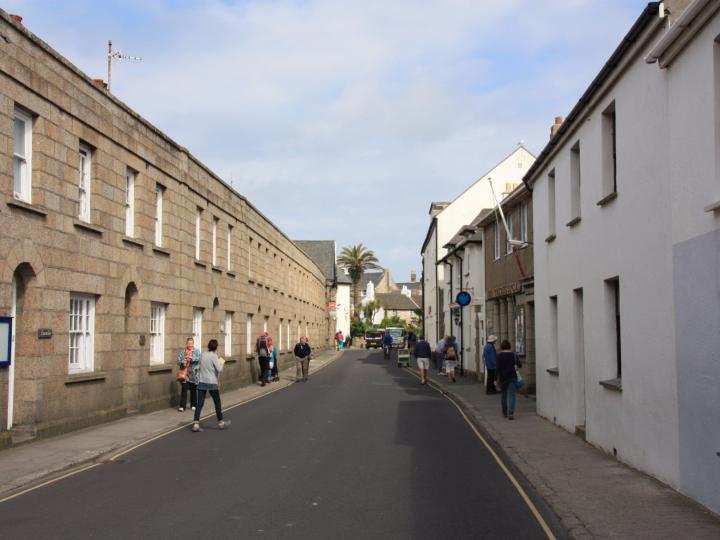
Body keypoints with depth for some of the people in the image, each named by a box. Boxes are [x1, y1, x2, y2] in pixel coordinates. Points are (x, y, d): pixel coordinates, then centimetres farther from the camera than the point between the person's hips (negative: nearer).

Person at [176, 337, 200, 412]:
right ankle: (182, 406, -4)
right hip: (184, 373, 0)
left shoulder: (196, 351, 4)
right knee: (184, 389, -6)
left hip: (193, 374, 0)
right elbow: (178, 361, 5)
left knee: (193, 390, 9)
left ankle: (194, 405, 22)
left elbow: (199, 358, -12)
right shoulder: (182, 352, 8)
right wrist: (182, 362, -17)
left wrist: (191, 358, -28)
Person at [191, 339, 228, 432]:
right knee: (217, 403, 12)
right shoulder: (214, 356, -12)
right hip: (212, 383, -4)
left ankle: (196, 424, -6)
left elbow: (198, 368, 11)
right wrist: (221, 363, 1)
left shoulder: (202, 355, 4)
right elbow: (219, 370, -15)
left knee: (200, 404, 3)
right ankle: (220, 422, 24)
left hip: (201, 382, 5)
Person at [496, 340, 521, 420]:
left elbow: (498, 368, -9)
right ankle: (510, 413, -16)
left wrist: (497, 378, -4)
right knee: (511, 395, -3)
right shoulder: (514, 355, -1)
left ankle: (505, 413, 21)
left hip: (503, 377, 0)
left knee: (503, 395, 15)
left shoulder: (499, 356, -6)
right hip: (512, 377, 0)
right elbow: (519, 365, 3)